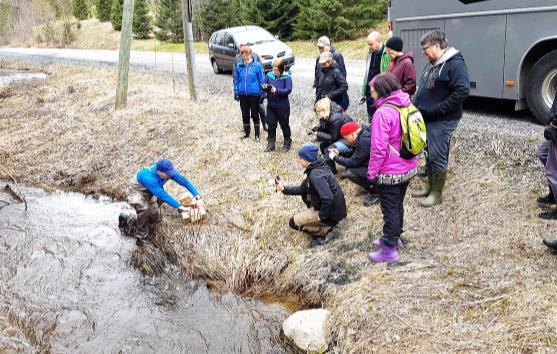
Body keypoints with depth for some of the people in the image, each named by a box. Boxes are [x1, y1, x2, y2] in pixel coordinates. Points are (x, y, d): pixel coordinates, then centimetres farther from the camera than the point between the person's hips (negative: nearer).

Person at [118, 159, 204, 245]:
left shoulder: (168, 171, -24)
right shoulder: (148, 178, -42)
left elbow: (184, 181, -23)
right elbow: (163, 195, -42)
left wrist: (198, 197, -30)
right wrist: (180, 207, -42)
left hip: (148, 194, 7)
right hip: (135, 192, -7)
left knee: (154, 219, 10)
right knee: (144, 210, -34)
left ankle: (126, 219, 28)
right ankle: (140, 236, -10)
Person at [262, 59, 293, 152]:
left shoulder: (286, 77, -12)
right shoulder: (269, 75, -1)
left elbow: (288, 90, -21)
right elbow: (263, 85, 4)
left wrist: (276, 90, -31)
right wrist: (265, 87, -20)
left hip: (283, 107, -4)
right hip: (271, 106, 4)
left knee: (284, 125, 11)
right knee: (271, 125, 10)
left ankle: (287, 143, 28)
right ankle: (271, 144, 22)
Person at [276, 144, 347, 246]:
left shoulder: (316, 175, -25)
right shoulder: (317, 168, 6)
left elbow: (328, 199, -34)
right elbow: (302, 189, 15)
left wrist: (322, 216, -21)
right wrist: (284, 189, 9)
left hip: (331, 213, -9)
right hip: (334, 206, 9)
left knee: (293, 222, -4)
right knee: (305, 194, 25)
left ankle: (325, 231, -2)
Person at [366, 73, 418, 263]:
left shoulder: (383, 112, -23)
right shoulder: (407, 105, 2)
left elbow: (379, 148, -23)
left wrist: (372, 172, -13)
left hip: (390, 172, -8)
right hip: (408, 168, 8)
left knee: (390, 209, 5)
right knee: (398, 205, 22)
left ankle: (389, 249, 16)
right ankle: (394, 237, 39)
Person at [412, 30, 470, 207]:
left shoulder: (455, 64, -16)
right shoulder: (432, 64, 14)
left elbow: (462, 91, -24)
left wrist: (437, 109, -22)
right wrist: (417, 107, 10)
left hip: (442, 121, -9)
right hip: (427, 119, 9)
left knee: (438, 156, -2)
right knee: (429, 154, 17)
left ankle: (437, 193, 10)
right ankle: (430, 186, 31)